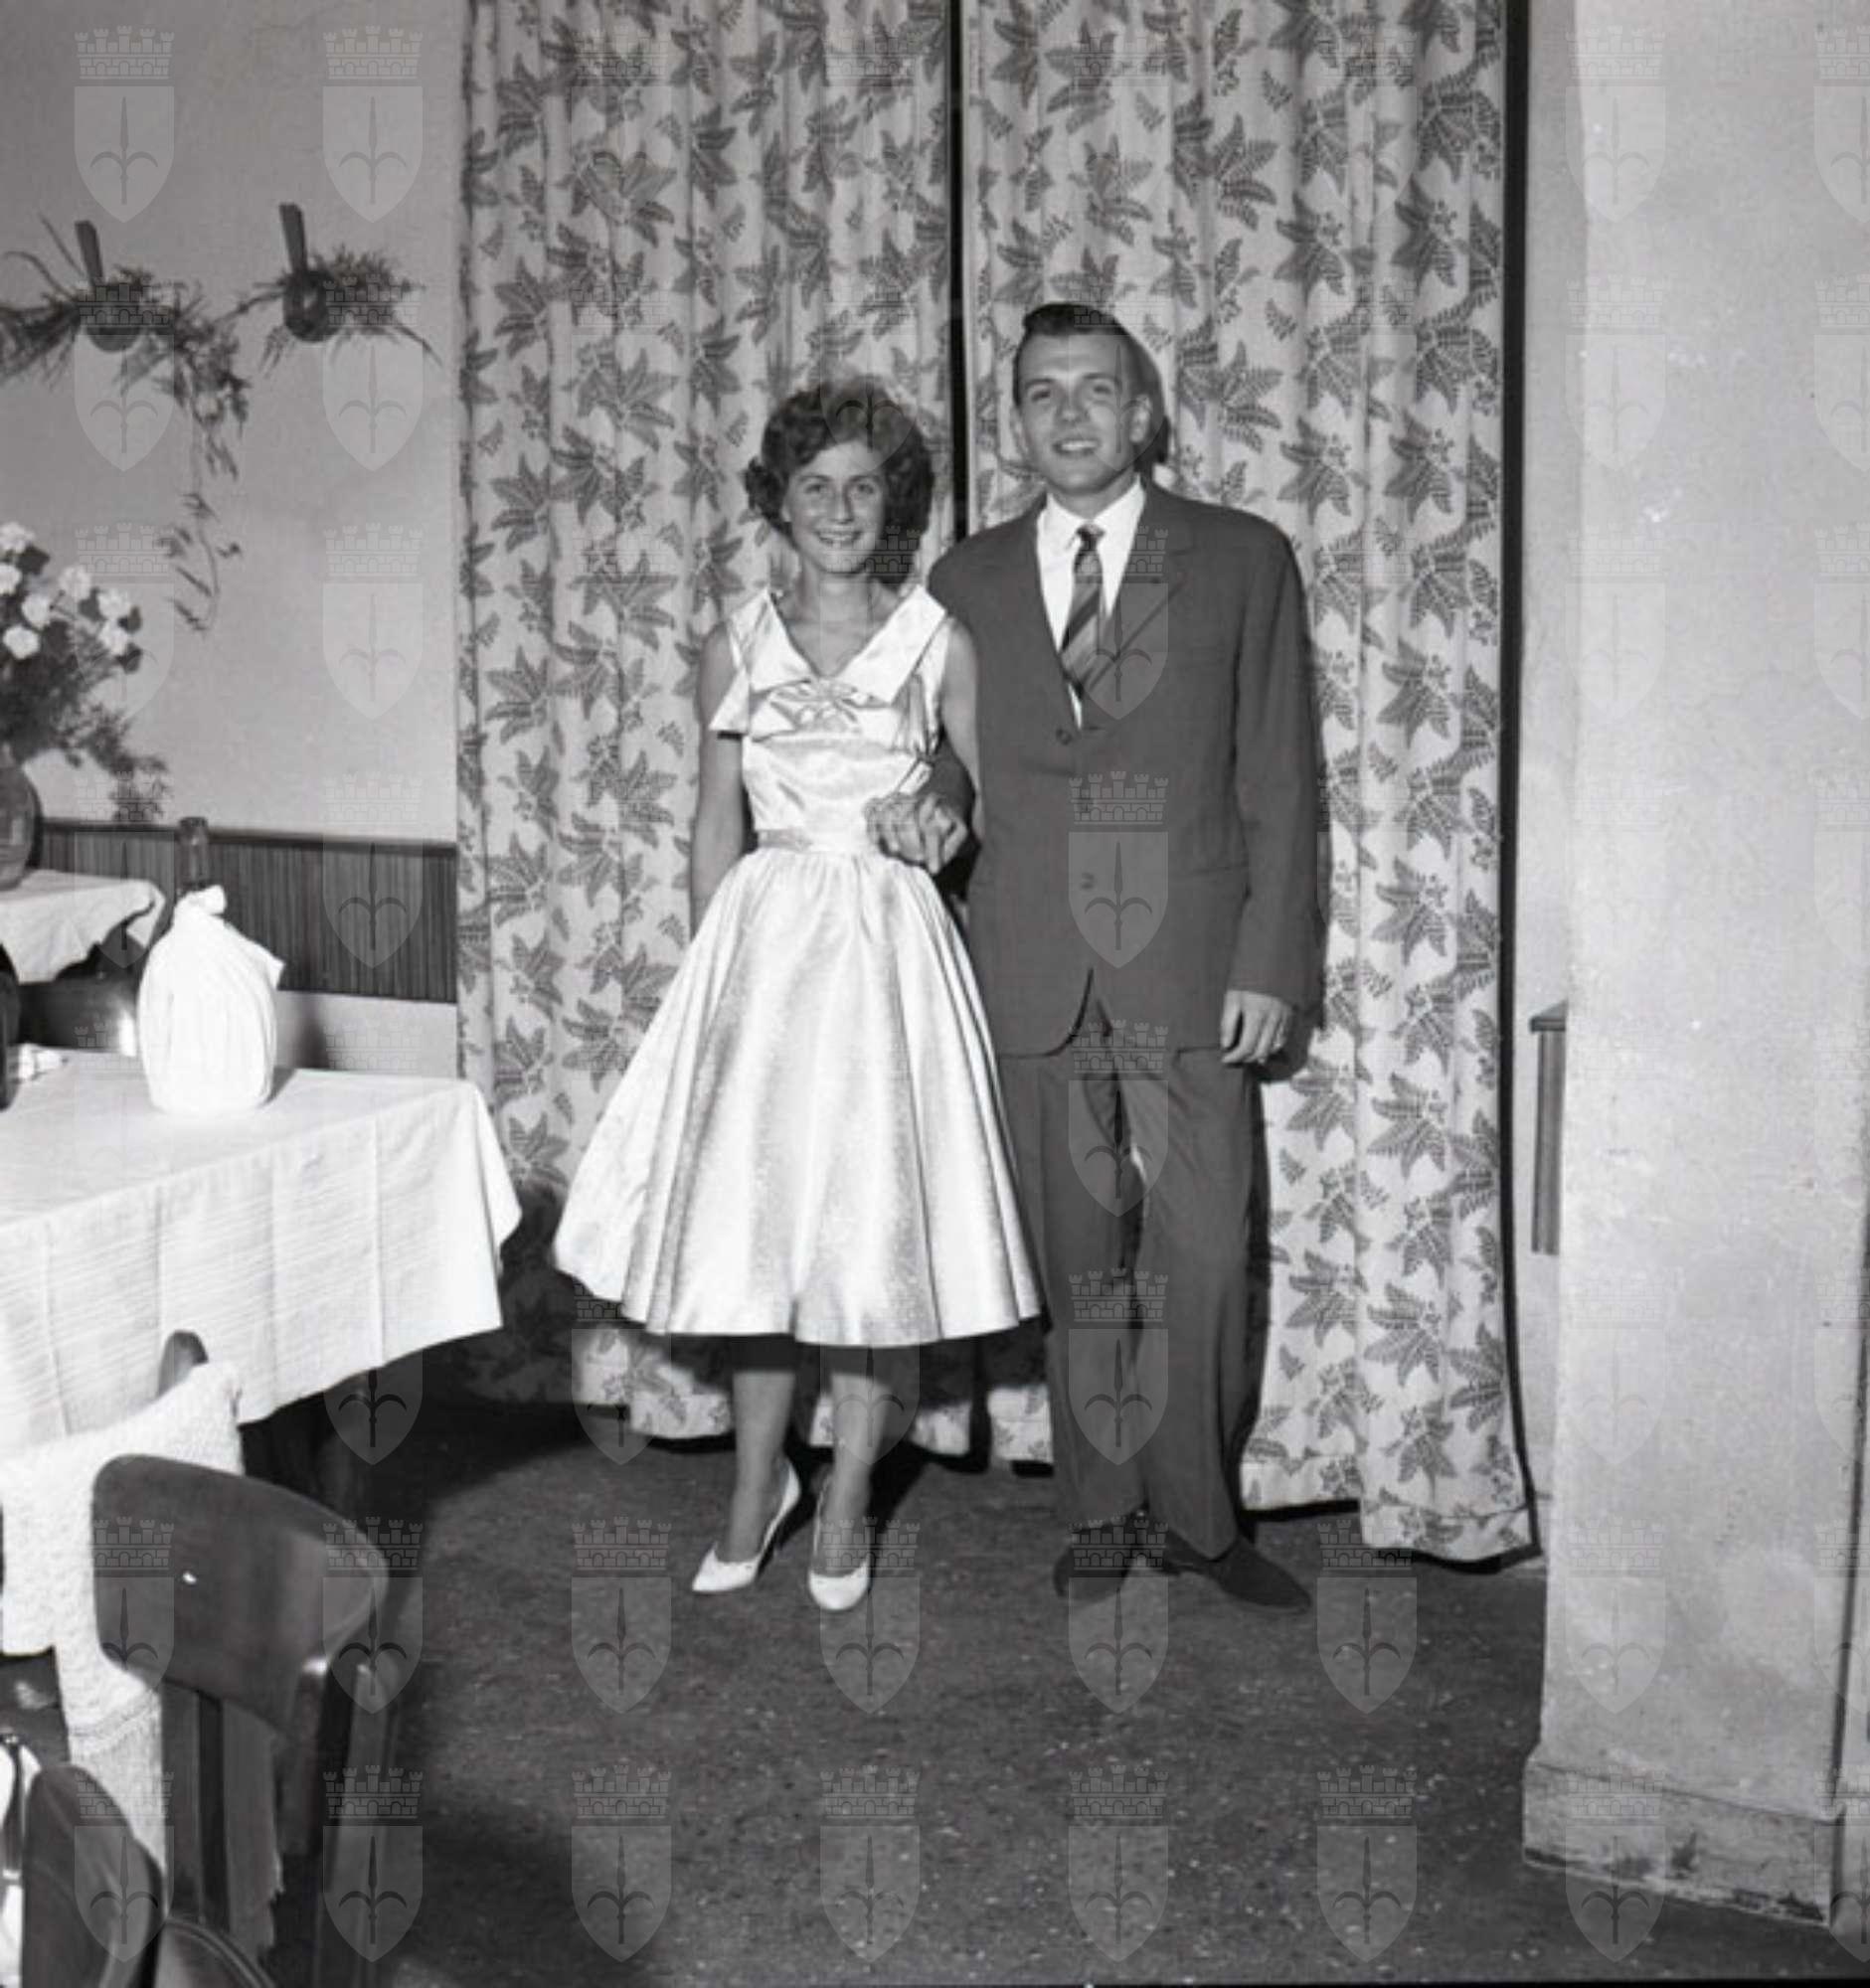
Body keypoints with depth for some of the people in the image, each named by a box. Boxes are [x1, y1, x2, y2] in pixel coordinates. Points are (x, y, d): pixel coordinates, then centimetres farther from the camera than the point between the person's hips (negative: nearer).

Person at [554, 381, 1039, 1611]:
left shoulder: (939, 643, 1)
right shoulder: (738, 648, 7)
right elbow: (718, 827, 11)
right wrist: (713, 969, 6)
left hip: (891, 946, -2)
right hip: (762, 943, 2)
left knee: (875, 1221, 1)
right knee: (754, 1216, 5)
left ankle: (848, 1501, 17)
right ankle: (758, 1484, 23)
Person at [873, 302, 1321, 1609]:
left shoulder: (1242, 560, 4)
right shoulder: (969, 580, 12)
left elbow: (1280, 780, 1)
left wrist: (1271, 963, -6)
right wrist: (938, 797, -4)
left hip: (1191, 966, -2)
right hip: (1037, 973, 2)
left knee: (1207, 1252, -3)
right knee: (1076, 1255, 8)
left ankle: (1200, 1513, 15)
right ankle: (1102, 1511, 21)